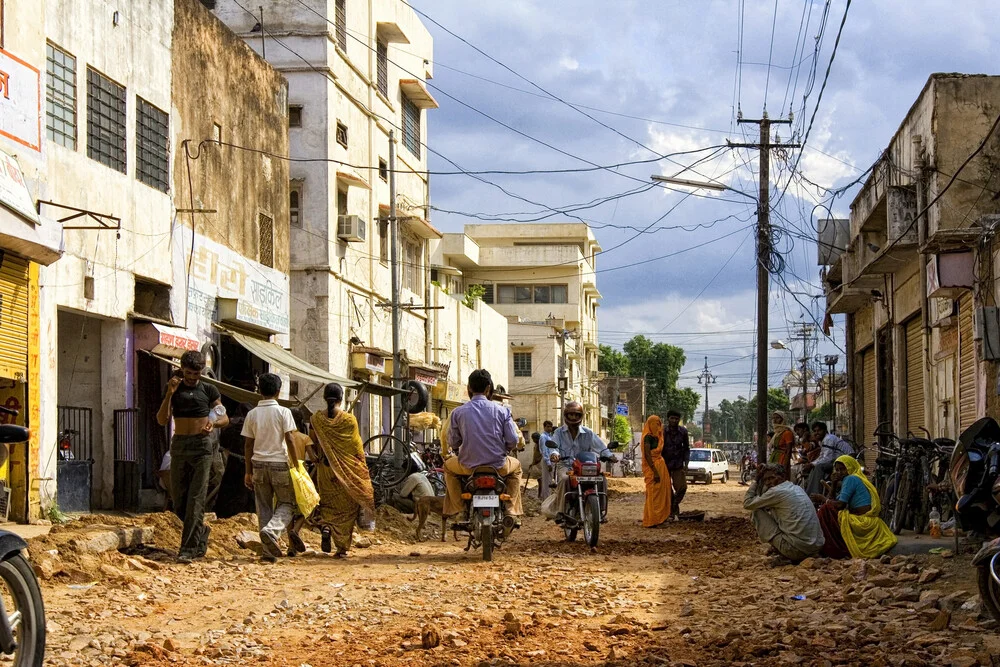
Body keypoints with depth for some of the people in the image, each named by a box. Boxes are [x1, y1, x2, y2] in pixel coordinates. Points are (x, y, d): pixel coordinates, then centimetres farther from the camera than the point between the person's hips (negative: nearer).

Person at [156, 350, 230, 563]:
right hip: (179, 445, 3)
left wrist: (214, 422, -14)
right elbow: (162, 420, 0)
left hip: (201, 446, -3)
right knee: (178, 500, 4)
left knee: (196, 498, -9)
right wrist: (170, 393, -10)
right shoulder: (174, 390, 8)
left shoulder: (209, 391, 5)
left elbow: (225, 419, 9)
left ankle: (189, 548, -9)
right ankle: (201, 531, 28)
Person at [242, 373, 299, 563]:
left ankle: (267, 551, 6)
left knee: (264, 508, 9)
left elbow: (247, 445, 6)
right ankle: (271, 531, -20)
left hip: (259, 464, 3)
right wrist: (296, 465, -2)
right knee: (287, 504, 8)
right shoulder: (283, 412, -7)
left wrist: (249, 472, 12)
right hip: (279, 463, -3)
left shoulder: (252, 414, 4)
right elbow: (289, 440, -10)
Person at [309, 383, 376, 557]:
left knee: (328, 503, 19)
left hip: (325, 469, 2)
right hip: (347, 469, -2)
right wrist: (361, 468, 8)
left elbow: (314, 441, 6)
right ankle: (343, 548, 7)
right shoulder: (349, 420, -11)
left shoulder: (317, 419, -5)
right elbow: (357, 447, -6)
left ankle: (325, 526, -11)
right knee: (346, 507, 8)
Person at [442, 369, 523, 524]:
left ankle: (456, 507, 23)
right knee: (516, 466, 34)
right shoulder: (501, 410, -4)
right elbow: (513, 441, -4)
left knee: (449, 466, 34)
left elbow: (453, 443, 0)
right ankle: (512, 511, 23)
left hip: (468, 466, 0)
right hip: (498, 466, 0)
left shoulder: (458, 412, -4)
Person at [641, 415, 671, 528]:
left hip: (660, 466, 10)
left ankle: (659, 518, 22)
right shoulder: (648, 437, -14)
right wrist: (655, 472, -24)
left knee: (661, 493, 14)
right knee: (653, 494, -7)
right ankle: (651, 521, -3)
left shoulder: (656, 437, 15)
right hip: (652, 468, -10)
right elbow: (647, 455, -21)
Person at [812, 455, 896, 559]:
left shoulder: (850, 479, -7)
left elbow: (840, 505, -14)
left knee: (826, 510, -9)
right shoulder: (858, 479, 21)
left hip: (862, 523, -10)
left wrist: (822, 499, 0)